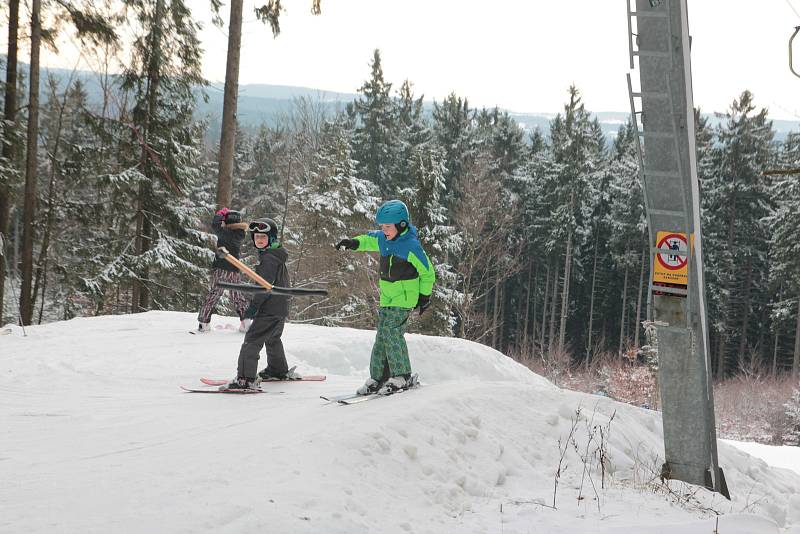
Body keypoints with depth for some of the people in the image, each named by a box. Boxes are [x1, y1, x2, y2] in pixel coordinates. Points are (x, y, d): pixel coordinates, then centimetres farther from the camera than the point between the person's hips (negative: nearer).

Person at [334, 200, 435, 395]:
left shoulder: (411, 246, -15)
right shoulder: (383, 240, 6)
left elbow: (427, 272, -7)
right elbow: (369, 240, 28)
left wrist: (424, 296, -3)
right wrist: (353, 243, 9)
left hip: (404, 298, -8)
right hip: (387, 298, 8)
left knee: (392, 333, -17)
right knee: (382, 336, 6)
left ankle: (402, 376, -9)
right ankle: (378, 377, 11)